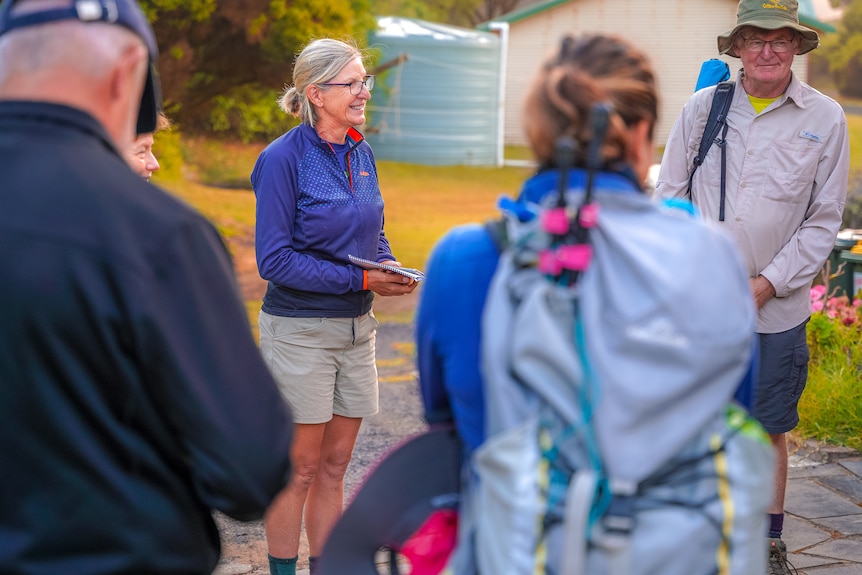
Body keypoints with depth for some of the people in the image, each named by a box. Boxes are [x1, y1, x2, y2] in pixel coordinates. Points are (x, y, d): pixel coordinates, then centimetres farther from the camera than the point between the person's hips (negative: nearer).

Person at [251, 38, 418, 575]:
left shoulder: (360, 153, 6)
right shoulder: (283, 158, -14)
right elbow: (274, 259, -17)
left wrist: (390, 265, -6)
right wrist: (360, 279, -20)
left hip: (356, 327, 6)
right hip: (300, 329, -6)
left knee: (334, 465, 13)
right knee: (300, 467, 3)